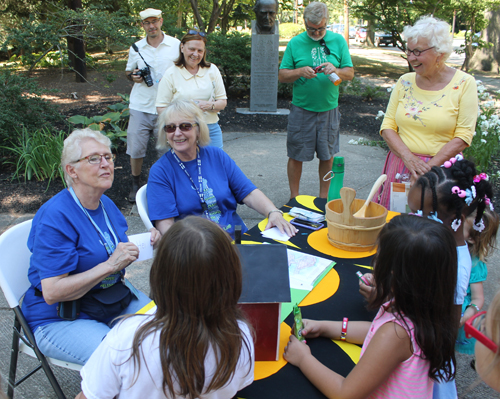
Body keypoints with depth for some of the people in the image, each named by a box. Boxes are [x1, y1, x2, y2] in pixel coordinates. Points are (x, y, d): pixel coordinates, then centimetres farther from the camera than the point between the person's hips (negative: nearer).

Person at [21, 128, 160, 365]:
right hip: (60, 320, -7)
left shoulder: (106, 204, 4)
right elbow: (52, 293, -24)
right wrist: (110, 265, -28)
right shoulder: (54, 217, -20)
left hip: (116, 298, 8)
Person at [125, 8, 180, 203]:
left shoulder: (176, 45, 2)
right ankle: (135, 184, 24)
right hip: (140, 106, 2)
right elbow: (128, 71, 20)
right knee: (135, 148, 3)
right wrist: (133, 76, -4)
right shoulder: (136, 48, 8)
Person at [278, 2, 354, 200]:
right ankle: (294, 197, 20)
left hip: (329, 109, 2)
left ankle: (323, 197, 25)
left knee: (327, 155, 9)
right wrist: (300, 72, -18)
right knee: (296, 155, 4)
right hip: (301, 110, -1)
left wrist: (336, 70, -18)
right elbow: (282, 75, 1)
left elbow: (350, 72, 4)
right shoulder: (295, 43, 1)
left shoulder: (338, 40, 4)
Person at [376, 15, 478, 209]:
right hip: (399, 167, 3)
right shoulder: (405, 81, 5)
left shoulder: (464, 83, -4)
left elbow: (463, 137, -8)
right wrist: (409, 158, -14)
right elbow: (387, 126, 2)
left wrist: (429, 166, -17)